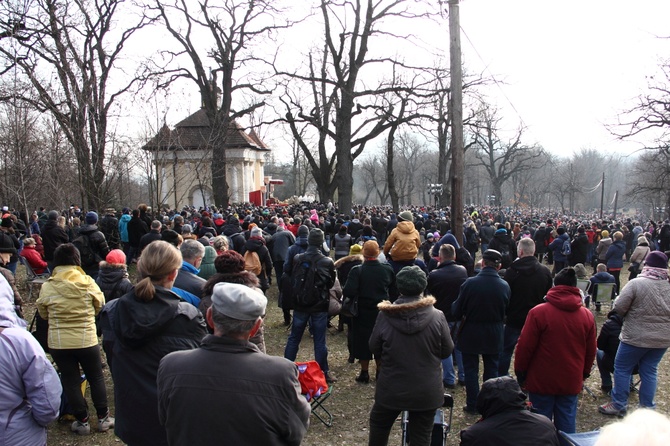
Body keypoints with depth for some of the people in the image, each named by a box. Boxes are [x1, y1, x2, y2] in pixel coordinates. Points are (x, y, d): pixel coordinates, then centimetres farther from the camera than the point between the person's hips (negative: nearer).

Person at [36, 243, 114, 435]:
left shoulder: (47, 287, -10)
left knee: (70, 381, 13)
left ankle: (82, 421, 21)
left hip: (58, 342, 0)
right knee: (96, 378, 15)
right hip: (87, 340, 0)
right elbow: (100, 306, 2)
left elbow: (43, 314, 3)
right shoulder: (88, 283, -11)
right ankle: (103, 418, 23)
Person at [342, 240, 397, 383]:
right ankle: (380, 371, 26)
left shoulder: (357, 271, -18)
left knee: (363, 341, 10)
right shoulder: (387, 269, -6)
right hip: (382, 312, 3)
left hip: (363, 313, -3)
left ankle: (364, 373, 18)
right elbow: (394, 292, 1)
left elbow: (348, 292, -25)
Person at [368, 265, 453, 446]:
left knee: (378, 424, 25)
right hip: (426, 391, 0)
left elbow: (374, 349, -2)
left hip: (391, 389, 0)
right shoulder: (437, 317, -15)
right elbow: (447, 350, -3)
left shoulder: (385, 315, -14)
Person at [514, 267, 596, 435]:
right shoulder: (587, 316, 1)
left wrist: (520, 372, 1)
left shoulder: (538, 312, -14)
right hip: (571, 383, 3)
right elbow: (591, 351, 8)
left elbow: (525, 347, -12)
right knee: (567, 424, 12)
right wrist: (584, 374, 22)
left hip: (542, 382, -3)